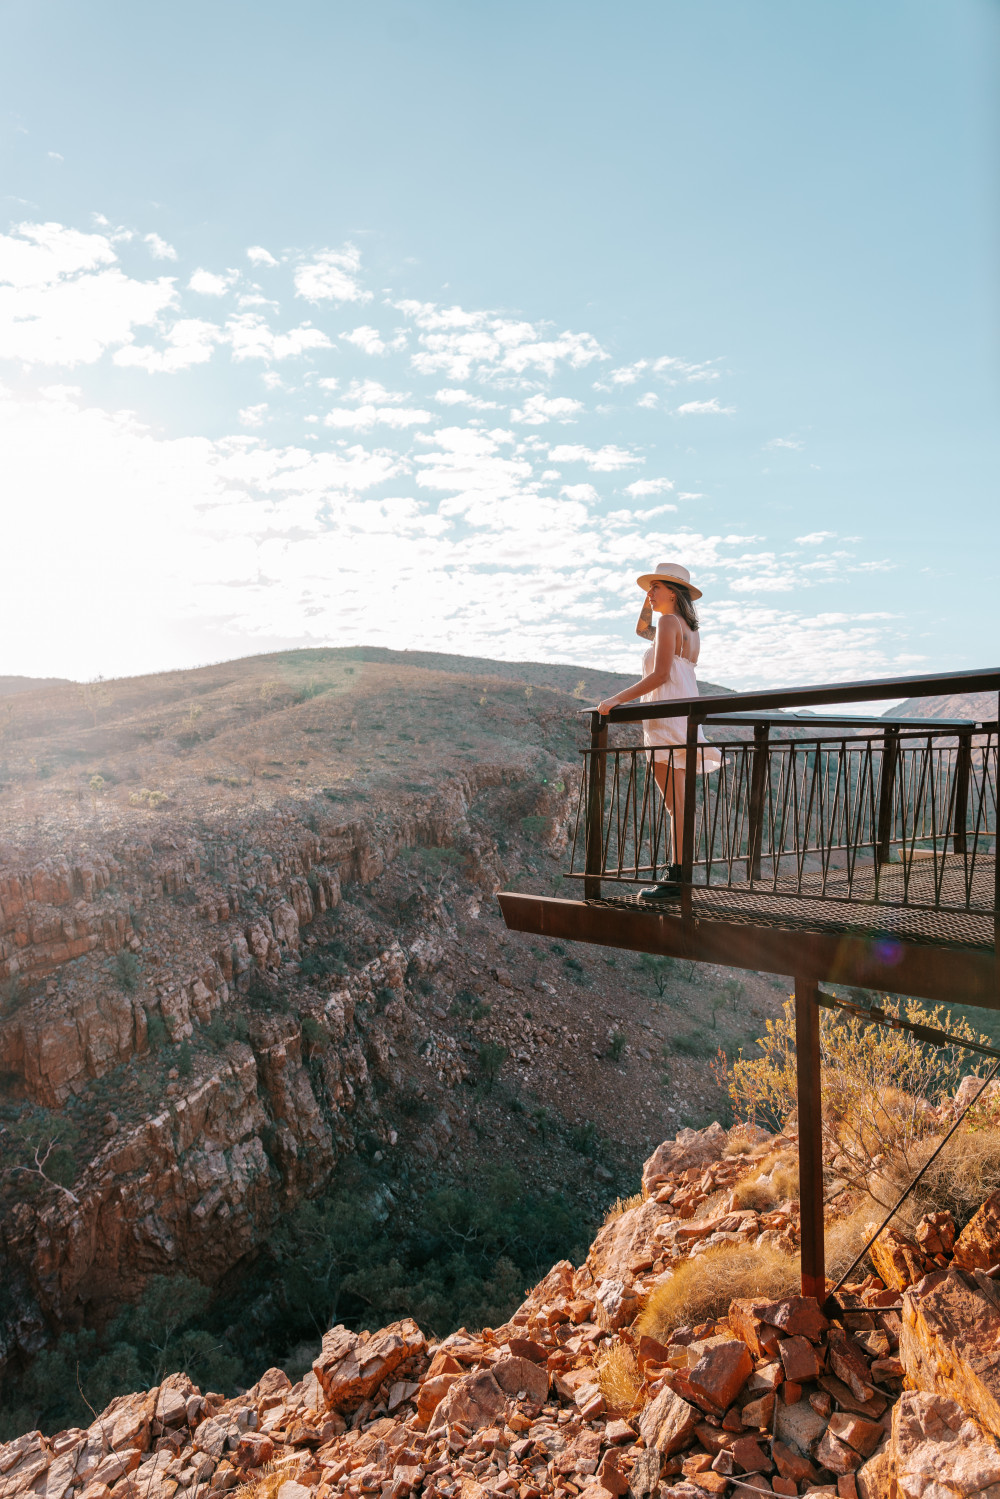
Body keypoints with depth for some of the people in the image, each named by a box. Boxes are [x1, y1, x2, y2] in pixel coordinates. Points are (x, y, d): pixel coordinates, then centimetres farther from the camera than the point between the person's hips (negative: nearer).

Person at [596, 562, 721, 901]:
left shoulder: (668, 621, -7)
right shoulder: (691, 629, 20)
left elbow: (660, 675, -18)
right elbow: (642, 629, 36)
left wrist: (617, 699, -16)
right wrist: (650, 598, 23)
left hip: (668, 715, -10)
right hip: (684, 717, 10)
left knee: (676, 803, -11)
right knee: (678, 804, 9)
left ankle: (676, 879, -10)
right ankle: (678, 876, 12)